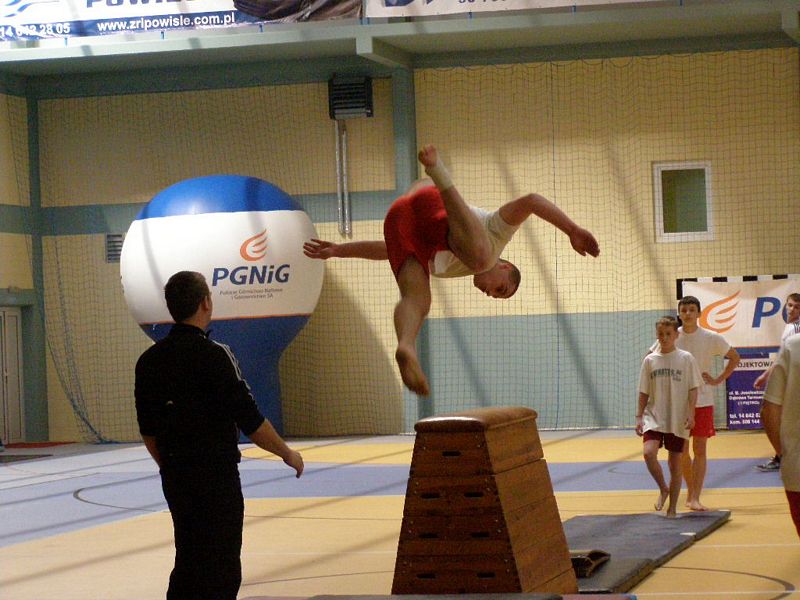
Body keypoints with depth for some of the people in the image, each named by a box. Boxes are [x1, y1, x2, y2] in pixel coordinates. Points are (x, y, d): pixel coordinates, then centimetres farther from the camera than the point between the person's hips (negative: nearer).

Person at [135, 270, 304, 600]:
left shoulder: (149, 360, 4)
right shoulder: (213, 356, -16)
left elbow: (147, 429, 11)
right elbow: (250, 420, -14)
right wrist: (287, 453, 0)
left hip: (174, 477, 7)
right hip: (215, 476, -7)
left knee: (187, 561, 18)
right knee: (221, 572, -2)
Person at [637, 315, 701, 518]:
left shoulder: (686, 358, -1)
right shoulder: (650, 360, 5)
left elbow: (693, 389, -1)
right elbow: (644, 392, 9)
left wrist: (691, 414, -11)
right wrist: (639, 417, 3)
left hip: (677, 420, -1)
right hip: (654, 417, 1)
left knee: (675, 463, 4)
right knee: (649, 452, -22)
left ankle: (672, 508, 16)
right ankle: (663, 489, 2)